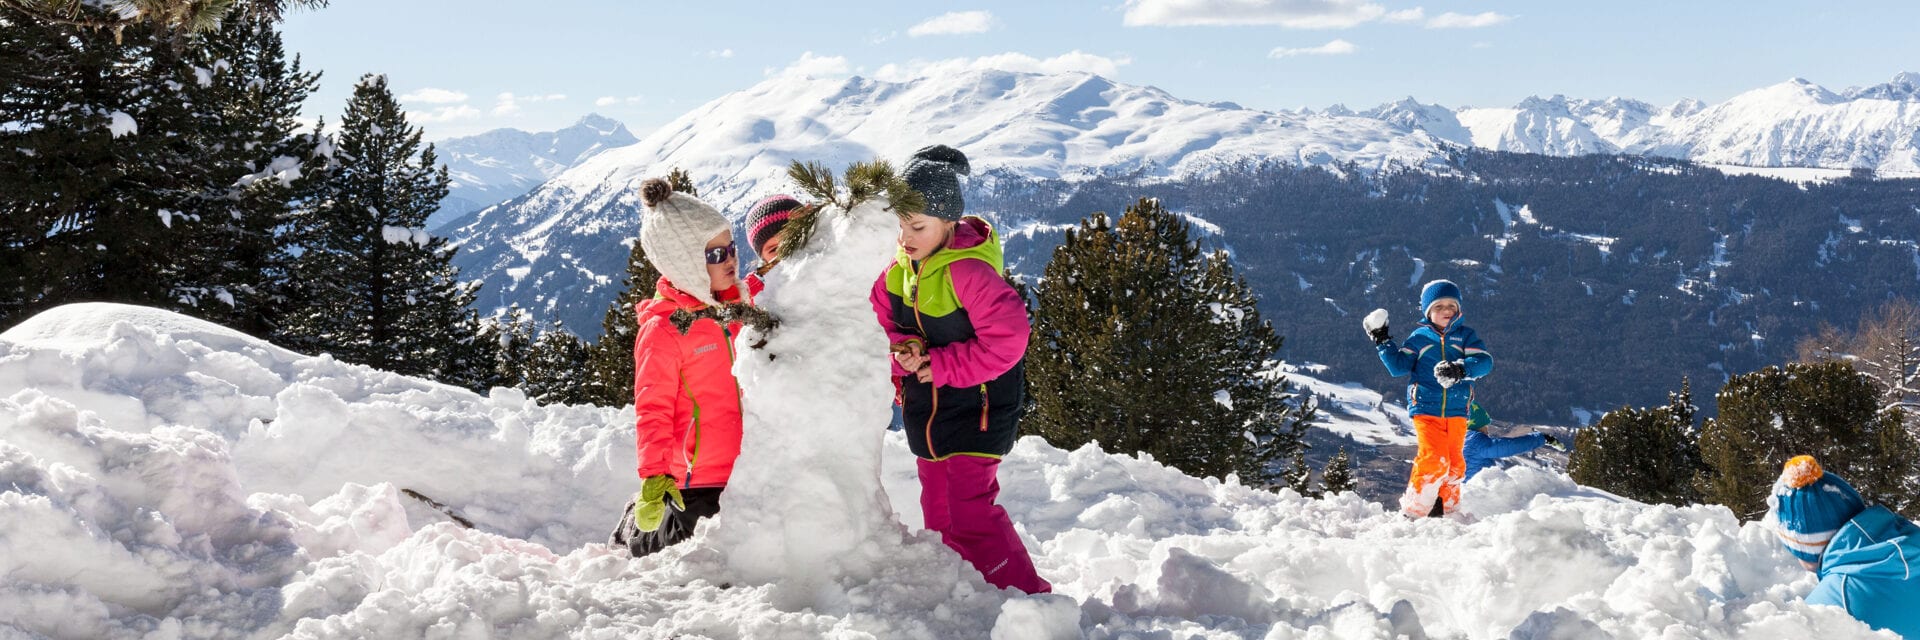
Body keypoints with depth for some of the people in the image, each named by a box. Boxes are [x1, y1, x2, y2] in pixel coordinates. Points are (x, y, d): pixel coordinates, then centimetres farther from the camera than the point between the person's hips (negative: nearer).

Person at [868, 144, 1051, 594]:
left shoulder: (968, 271, -23)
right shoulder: (900, 269, 0)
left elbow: (1008, 338, -28)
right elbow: (881, 322, 10)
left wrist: (941, 365, -21)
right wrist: (903, 350, -13)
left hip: (976, 409, -9)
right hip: (927, 411, 9)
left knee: (970, 511, -12)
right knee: (939, 512, 17)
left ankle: (1027, 596, 1)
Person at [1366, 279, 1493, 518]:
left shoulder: (1465, 335, 8)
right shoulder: (1419, 337, 8)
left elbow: (1484, 361, -6)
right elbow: (1398, 367, 5)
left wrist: (1460, 369, -24)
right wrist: (1382, 341, -1)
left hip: (1456, 411, 2)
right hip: (1426, 409, -2)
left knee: (1454, 463, 6)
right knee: (1433, 459, -15)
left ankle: (1446, 509, 21)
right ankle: (1414, 510, -6)